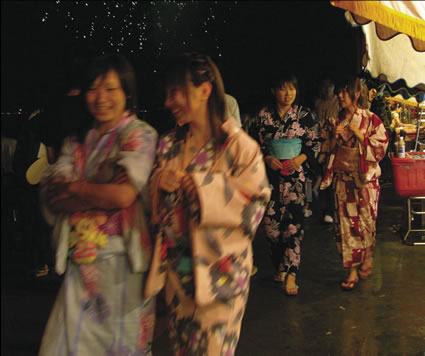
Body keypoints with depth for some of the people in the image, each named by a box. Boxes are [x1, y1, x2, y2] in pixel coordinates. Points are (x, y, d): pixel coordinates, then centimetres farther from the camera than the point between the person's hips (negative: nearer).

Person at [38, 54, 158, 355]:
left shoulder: (139, 134, -4)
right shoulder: (77, 140, 12)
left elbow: (124, 194, -18)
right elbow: (52, 197, 0)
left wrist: (74, 187, -5)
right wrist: (103, 193, -15)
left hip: (121, 259, -4)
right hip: (80, 261, 5)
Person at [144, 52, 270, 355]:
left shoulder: (239, 146, -11)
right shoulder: (169, 145, 6)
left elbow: (254, 209, -14)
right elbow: (155, 210, 11)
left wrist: (204, 188, -18)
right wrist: (160, 185, -11)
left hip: (221, 271, -5)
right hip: (177, 269, 5)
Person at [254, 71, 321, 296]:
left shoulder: (304, 114, 4)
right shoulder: (263, 115, 4)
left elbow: (315, 143, 5)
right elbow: (256, 144, 7)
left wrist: (301, 158, -12)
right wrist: (268, 158, -11)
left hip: (295, 175, -1)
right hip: (270, 175, 1)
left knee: (293, 222, -8)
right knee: (271, 222, 3)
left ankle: (290, 274, -3)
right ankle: (279, 266, 23)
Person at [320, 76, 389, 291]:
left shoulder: (371, 120, -5)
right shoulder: (338, 120, 8)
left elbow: (380, 149, -8)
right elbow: (330, 150, 14)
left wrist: (359, 136, -17)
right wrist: (335, 137, -6)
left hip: (365, 178, -3)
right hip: (342, 177, 4)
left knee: (365, 221, 6)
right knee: (345, 223, 2)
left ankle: (367, 258, 33)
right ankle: (352, 271, 10)